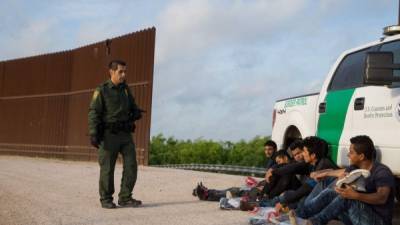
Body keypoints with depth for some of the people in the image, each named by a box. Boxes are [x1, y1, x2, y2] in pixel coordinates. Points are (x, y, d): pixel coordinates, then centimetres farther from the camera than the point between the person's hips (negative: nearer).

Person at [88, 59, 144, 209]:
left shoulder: (125, 90, 13)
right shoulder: (101, 90, -3)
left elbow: (133, 108, 23)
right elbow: (93, 113, -9)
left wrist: (136, 113, -1)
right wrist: (93, 134, -20)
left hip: (126, 135, 5)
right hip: (109, 135, -5)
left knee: (131, 166, -2)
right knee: (107, 169, 2)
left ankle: (125, 198, 7)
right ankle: (106, 199, 14)